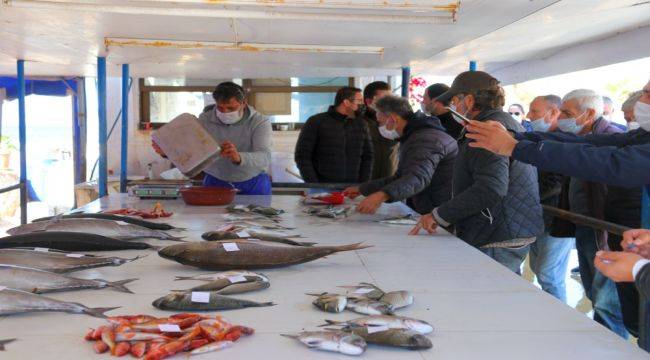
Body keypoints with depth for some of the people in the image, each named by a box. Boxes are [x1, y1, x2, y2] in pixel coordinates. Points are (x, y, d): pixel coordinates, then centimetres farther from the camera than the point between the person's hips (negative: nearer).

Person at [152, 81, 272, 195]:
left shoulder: (260, 122, -11)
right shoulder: (205, 120, -2)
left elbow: (264, 158, -25)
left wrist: (239, 158, -45)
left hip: (253, 185, -1)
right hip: (215, 183, 2)